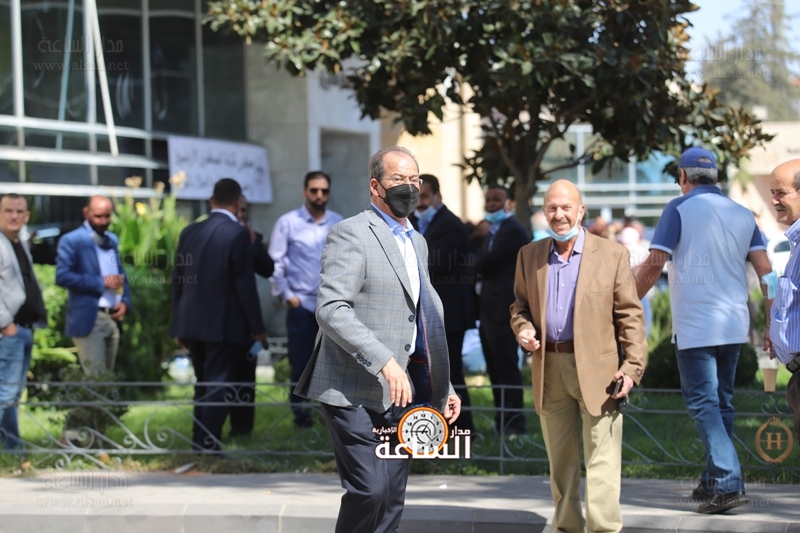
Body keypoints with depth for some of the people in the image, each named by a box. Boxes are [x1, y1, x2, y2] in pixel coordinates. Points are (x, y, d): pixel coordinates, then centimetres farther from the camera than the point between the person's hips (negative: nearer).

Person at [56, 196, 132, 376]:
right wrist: (101, 282, -18)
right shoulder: (72, 241, -5)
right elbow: (62, 276, -15)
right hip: (89, 318, -7)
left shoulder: (112, 240, 17)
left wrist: (125, 301, 2)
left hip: (113, 317, 7)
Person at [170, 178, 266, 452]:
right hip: (225, 324, -6)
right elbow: (244, 283, -13)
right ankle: (208, 445, -5)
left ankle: (199, 441, 21)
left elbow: (178, 280, 10)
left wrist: (179, 325, 16)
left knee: (203, 386, 18)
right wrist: (257, 326, -6)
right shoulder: (238, 234, -12)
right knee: (218, 388, -1)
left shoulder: (189, 232, 6)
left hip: (192, 324, 6)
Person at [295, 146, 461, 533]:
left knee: (392, 499, 6)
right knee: (369, 489, -17)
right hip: (357, 392, -8)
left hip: (402, 390, 8)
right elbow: (331, 310, -19)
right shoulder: (351, 234, -7)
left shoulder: (416, 243, 21)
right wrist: (385, 362, -26)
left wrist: (444, 388, 19)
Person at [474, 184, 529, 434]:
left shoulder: (513, 231, -11)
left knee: (506, 368, -9)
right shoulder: (492, 232, 20)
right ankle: (503, 421, 18)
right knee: (496, 369, 12)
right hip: (490, 310, 10)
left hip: (503, 310, -10)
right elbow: (482, 266, 20)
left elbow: (486, 263, -18)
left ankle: (514, 423, -7)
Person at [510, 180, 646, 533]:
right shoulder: (529, 256, 10)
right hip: (549, 369, 4)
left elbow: (630, 315, -1)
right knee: (560, 460, 12)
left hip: (596, 368, -4)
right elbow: (520, 305, 19)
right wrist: (523, 331, -4)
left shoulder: (612, 255, 0)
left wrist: (633, 366, -10)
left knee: (601, 460, -8)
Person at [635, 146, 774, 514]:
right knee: (721, 402, 16)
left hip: (695, 327, -6)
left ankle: (728, 484, -17)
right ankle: (712, 482, 21)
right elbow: (764, 270, 4)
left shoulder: (680, 209, -6)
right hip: (733, 326, 6)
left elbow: (655, 263, -13)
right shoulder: (742, 214, 10)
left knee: (703, 404, -6)